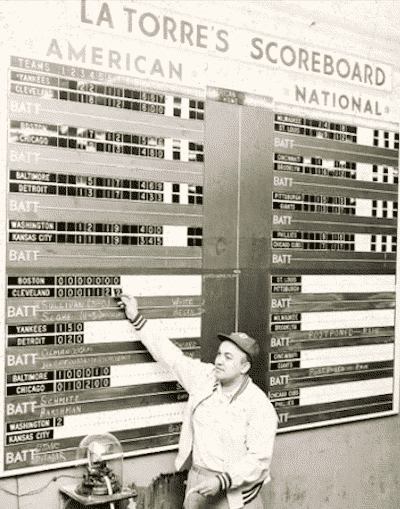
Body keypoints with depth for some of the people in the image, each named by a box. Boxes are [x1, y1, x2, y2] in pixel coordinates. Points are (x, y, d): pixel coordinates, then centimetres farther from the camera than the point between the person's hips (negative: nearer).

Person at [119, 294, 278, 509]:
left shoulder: (260, 407, -17)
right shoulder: (204, 378, -3)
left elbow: (259, 459, -18)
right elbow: (170, 355, 3)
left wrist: (222, 481, -28)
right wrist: (136, 318, 5)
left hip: (236, 489, -4)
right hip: (198, 483, 4)